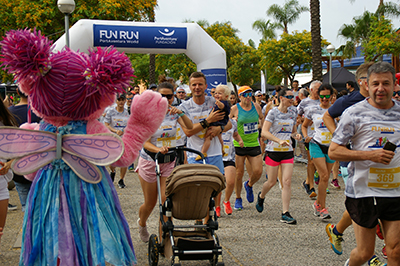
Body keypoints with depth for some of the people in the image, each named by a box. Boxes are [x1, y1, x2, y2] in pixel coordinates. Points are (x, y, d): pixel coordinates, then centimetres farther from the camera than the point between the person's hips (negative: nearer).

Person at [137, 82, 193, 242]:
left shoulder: (174, 113, 0)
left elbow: (190, 129, -14)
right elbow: (145, 143, -16)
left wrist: (181, 113, -28)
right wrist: (158, 149, -36)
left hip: (169, 161, 2)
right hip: (150, 161, -2)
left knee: (166, 199, -9)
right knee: (150, 203, 8)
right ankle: (142, 224, 41)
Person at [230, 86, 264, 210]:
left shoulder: (256, 107, 3)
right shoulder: (234, 109, -7)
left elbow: (262, 119, 23)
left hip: (254, 144, 3)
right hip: (239, 144, -3)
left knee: (258, 171, -5)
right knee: (239, 173, 1)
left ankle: (249, 185, 30)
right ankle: (238, 199, 20)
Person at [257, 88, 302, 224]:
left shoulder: (293, 113, 8)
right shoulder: (273, 112, -8)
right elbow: (264, 132, -17)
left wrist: (296, 135, -2)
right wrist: (279, 140, -28)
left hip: (287, 151, 4)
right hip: (273, 151, -4)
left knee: (287, 181, -7)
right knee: (272, 181, 5)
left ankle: (285, 213, -3)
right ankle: (261, 196, 39)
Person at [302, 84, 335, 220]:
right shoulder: (313, 110, 2)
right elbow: (304, 126, 14)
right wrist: (306, 136, -4)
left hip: (331, 146, 3)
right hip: (317, 145, -3)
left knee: (325, 177, 9)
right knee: (324, 175, -15)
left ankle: (318, 202, 29)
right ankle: (323, 208, -6)